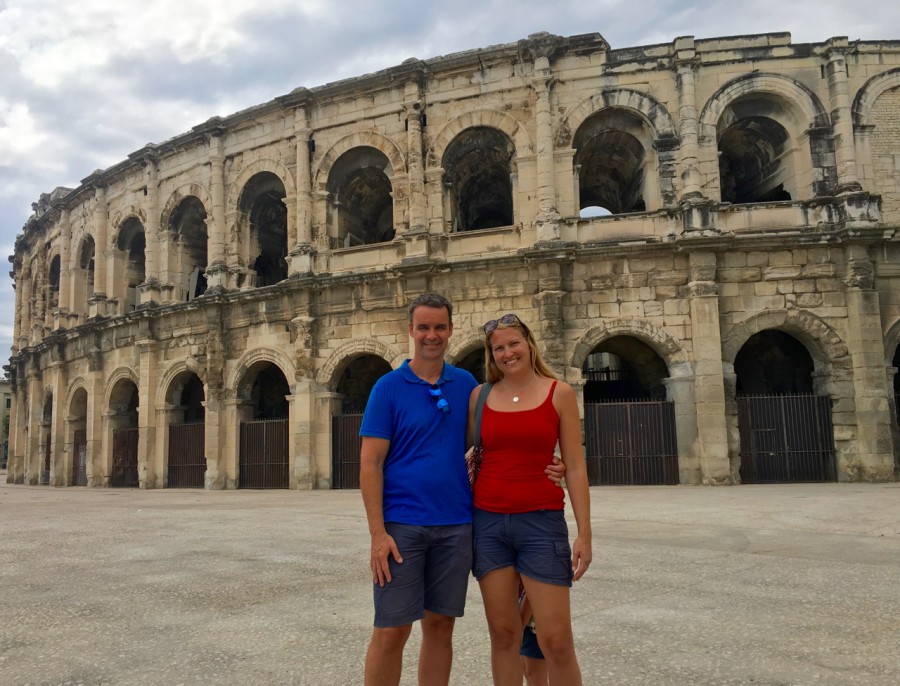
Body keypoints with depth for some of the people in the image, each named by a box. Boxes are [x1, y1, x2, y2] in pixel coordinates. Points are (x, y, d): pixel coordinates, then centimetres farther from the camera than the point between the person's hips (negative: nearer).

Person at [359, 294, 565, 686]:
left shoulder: (466, 384, 7)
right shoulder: (389, 387, -3)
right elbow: (370, 464, -6)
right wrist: (377, 533, -14)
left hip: (455, 525, 3)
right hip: (401, 525, -3)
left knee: (440, 625, 12)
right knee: (391, 631, 0)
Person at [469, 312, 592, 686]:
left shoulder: (559, 393, 0)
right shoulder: (479, 397, 6)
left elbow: (575, 467, -1)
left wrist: (584, 533, -5)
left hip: (541, 523, -2)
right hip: (488, 522, 2)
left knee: (556, 640, -2)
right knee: (503, 633, 8)